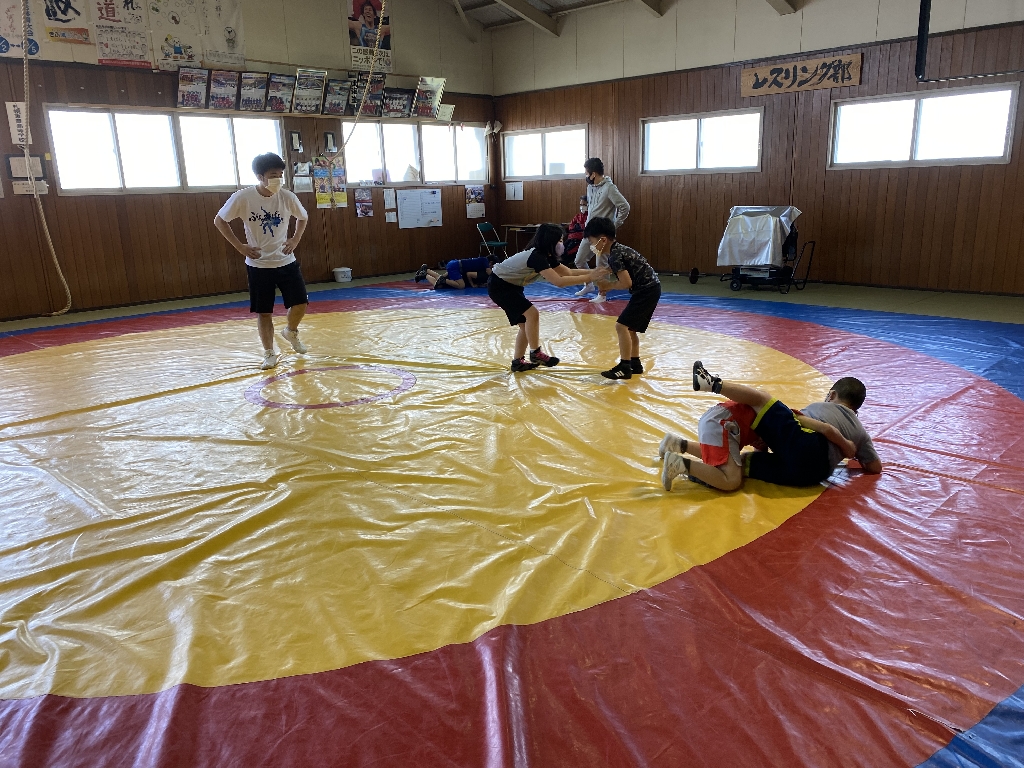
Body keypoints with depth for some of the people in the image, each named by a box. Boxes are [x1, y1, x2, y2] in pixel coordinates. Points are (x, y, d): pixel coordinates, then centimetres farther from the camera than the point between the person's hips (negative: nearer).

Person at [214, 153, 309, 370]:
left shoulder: (287, 197, -8)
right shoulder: (243, 197, -14)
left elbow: (303, 217, 13)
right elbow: (219, 221, -2)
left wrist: (295, 240, -1)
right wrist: (240, 246, -8)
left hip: (286, 261, 2)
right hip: (258, 265, -2)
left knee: (300, 303, -4)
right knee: (264, 312, 4)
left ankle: (291, 332, 27)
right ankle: (269, 354, 18)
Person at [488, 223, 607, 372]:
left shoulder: (546, 256, 1)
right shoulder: (537, 256, -29)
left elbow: (569, 272, 3)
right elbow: (559, 281, -36)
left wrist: (594, 271, -8)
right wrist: (589, 277, -33)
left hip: (510, 285, 10)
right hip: (499, 286, -10)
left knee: (526, 324, 8)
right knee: (532, 314, -18)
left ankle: (518, 362, 15)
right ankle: (536, 354, -6)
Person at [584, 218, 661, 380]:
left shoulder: (615, 256, -18)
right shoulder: (616, 250, 11)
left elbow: (627, 283, -22)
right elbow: (621, 276, 16)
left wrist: (609, 285, -7)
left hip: (647, 290, -10)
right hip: (649, 289, 10)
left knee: (622, 325, -13)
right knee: (629, 328, 18)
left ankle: (624, 368, -11)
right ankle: (635, 364, 26)